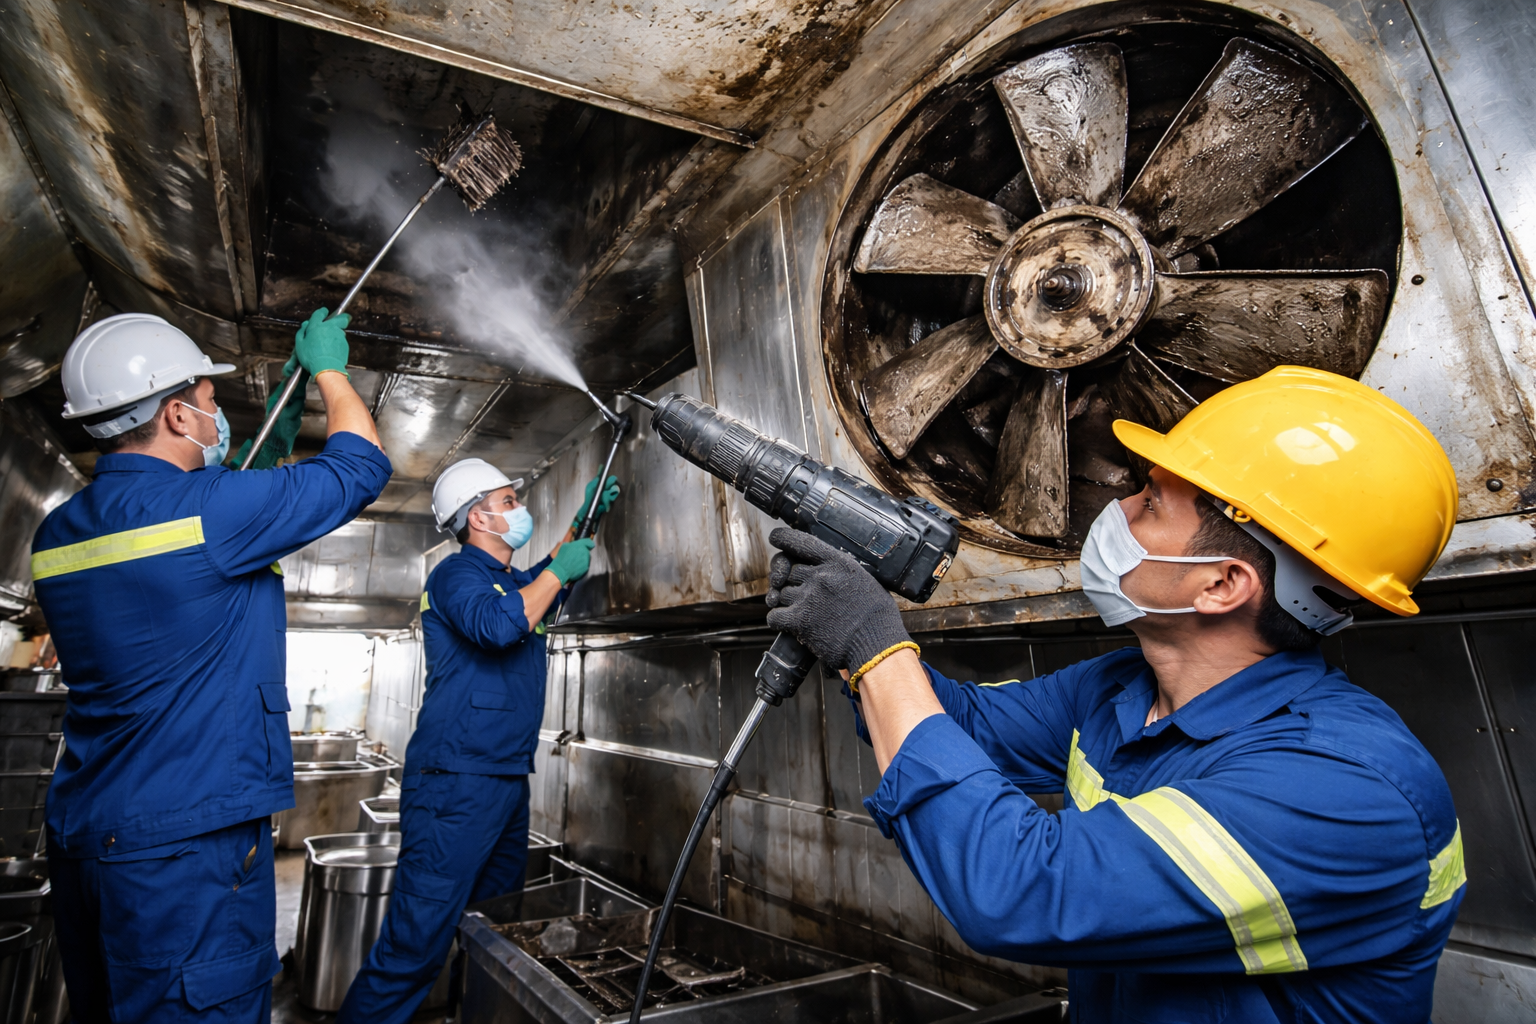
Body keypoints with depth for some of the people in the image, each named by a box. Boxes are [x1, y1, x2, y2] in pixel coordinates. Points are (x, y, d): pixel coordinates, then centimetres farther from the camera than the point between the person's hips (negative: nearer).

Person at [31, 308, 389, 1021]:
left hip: (81, 832, 9)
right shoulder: (210, 510, -20)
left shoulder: (56, 534, 5)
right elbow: (361, 463, -10)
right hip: (184, 844, -8)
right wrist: (327, 367, 7)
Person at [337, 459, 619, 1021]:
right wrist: (559, 571, -17)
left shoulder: (511, 581, 17)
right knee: (416, 944, -7)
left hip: (508, 781, 9)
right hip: (457, 782, -9)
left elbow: (549, 584, 38)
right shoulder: (457, 574, -10)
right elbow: (498, 624, -31)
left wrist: (584, 520, 27)